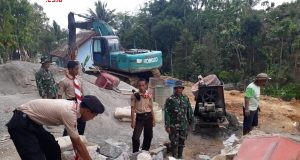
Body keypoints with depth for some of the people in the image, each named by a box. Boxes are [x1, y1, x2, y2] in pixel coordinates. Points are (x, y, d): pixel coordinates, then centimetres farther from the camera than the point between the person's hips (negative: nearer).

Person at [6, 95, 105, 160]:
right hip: (21, 124, -10)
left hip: (32, 122, 10)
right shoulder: (69, 113, -28)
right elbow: (78, 144, -20)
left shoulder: (72, 107, -1)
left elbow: (74, 138, 11)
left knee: (53, 149, 14)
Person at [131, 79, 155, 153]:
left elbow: (151, 108, 8)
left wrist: (153, 119, 8)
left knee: (148, 136, 12)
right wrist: (133, 121, -9)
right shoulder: (135, 95, -6)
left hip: (148, 116, 3)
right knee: (135, 137, -8)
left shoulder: (149, 95, 2)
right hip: (139, 117, -3)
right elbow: (133, 108, -5)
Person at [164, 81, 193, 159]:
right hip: (174, 126, -4)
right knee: (174, 143, 2)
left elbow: (189, 111, 12)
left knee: (182, 143, 15)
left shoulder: (186, 98, 5)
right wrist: (167, 126, -13)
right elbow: (167, 113, -10)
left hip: (184, 126, 4)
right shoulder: (170, 99, -8)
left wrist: (190, 121, 12)